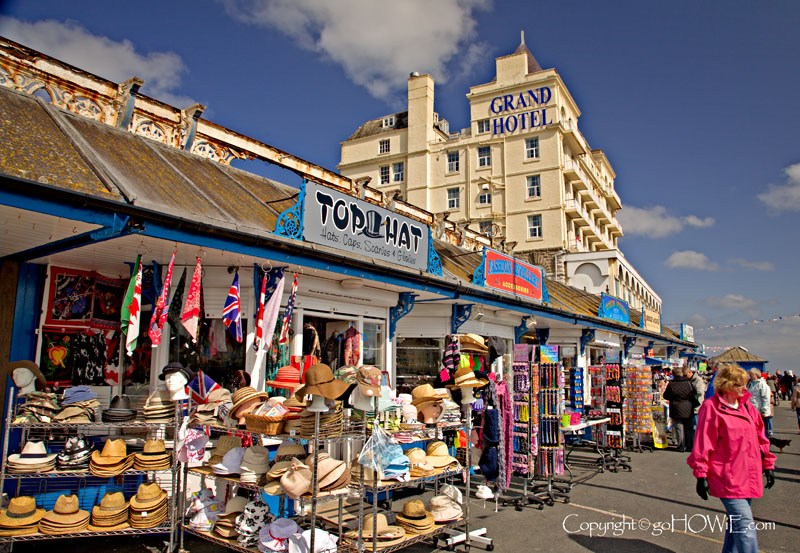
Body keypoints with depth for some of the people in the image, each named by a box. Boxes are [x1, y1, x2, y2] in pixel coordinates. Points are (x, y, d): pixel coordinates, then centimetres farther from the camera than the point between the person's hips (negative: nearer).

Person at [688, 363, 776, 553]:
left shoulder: (747, 407, 11)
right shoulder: (712, 407, -10)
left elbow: (760, 438, 20)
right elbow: (703, 443, -10)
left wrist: (768, 464, 18)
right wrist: (701, 474, -11)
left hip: (749, 477, 7)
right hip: (728, 478, -7)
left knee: (736, 524, 16)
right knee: (745, 527, -10)